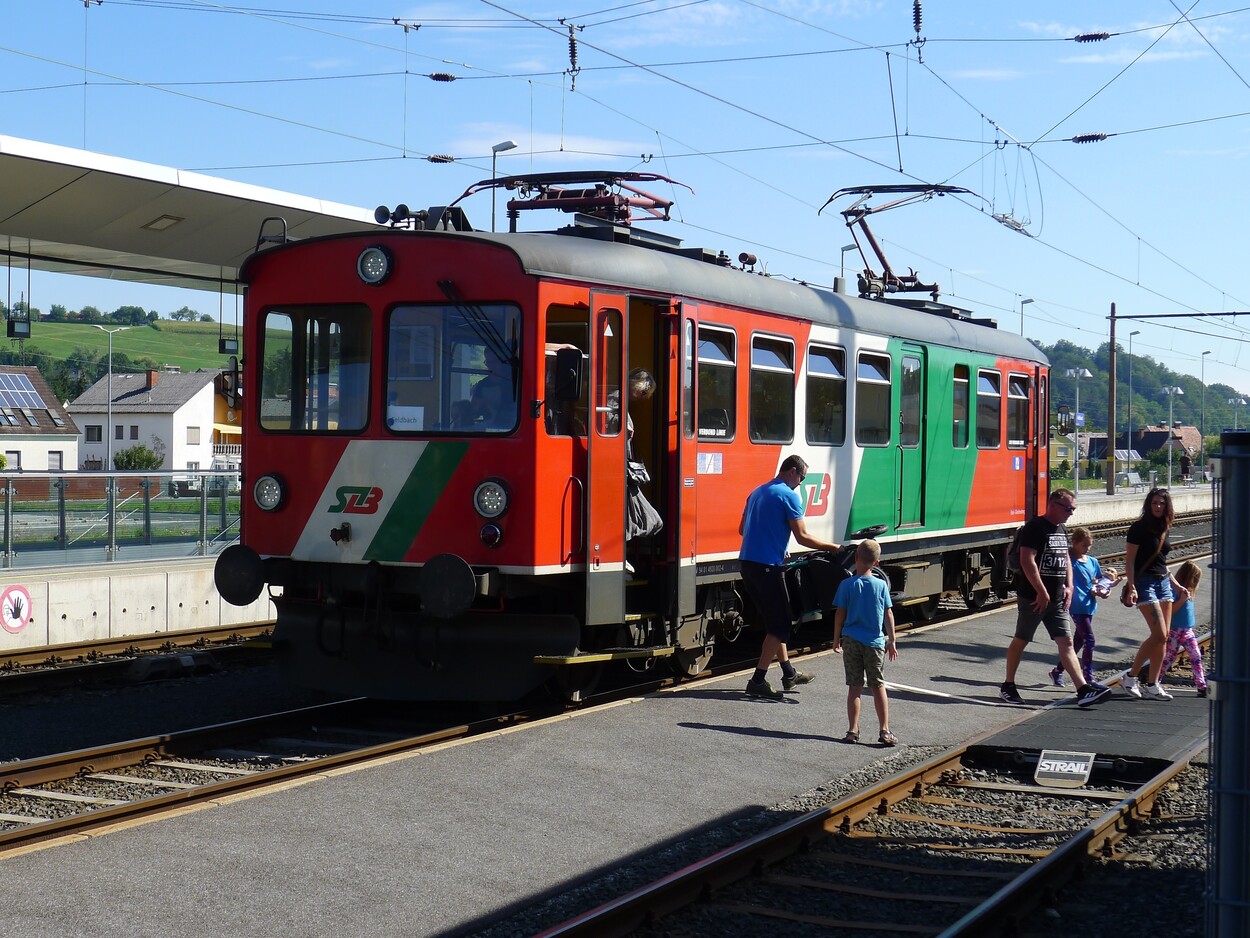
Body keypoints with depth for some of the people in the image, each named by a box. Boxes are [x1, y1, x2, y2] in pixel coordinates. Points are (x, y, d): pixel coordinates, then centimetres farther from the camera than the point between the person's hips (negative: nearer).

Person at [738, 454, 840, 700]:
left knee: (774, 621, 19)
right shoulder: (789, 496, -9)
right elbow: (802, 537, -13)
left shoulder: (757, 492, 17)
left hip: (747, 563, 9)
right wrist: (833, 548, -3)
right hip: (768, 566, -9)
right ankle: (758, 681, -4)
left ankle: (789, 673, 28)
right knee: (780, 626, -1)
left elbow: (742, 529, 26)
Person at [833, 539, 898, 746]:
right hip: (875, 642, 0)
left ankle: (853, 731, 4)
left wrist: (836, 639, 8)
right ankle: (885, 731, 7)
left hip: (851, 641, 0)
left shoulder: (847, 585, -6)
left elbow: (840, 614, -3)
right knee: (878, 686, 8)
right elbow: (888, 615, 2)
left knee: (854, 687, 6)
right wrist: (891, 641, 11)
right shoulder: (881, 585, -2)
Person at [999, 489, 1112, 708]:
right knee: (1020, 641, 5)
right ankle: (1008, 686, 18)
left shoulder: (1062, 530, 14)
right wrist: (1042, 592, -21)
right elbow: (1027, 560, -21)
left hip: (1057, 599, 7)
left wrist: (1069, 586, 9)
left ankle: (1083, 690, -9)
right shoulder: (1035, 528, -13)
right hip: (1033, 598, -7)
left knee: (1066, 642, -1)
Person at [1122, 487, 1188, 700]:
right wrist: (1132, 587, -20)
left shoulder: (1163, 529, 13)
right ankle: (1130, 677, -4)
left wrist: (1177, 586, 19)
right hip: (1145, 583, -8)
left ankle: (1152, 684, 10)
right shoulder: (1139, 527, -8)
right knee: (1159, 635, -14)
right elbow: (1129, 560, -11)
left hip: (1163, 583, 8)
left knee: (1164, 636, 4)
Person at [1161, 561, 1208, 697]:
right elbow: (1170, 610, -22)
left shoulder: (1188, 591, 10)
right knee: (1169, 657, 1)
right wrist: (1182, 600, -27)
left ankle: (1202, 686, -1)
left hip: (1188, 630, 7)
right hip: (1175, 631, -7)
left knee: (1196, 656, 0)